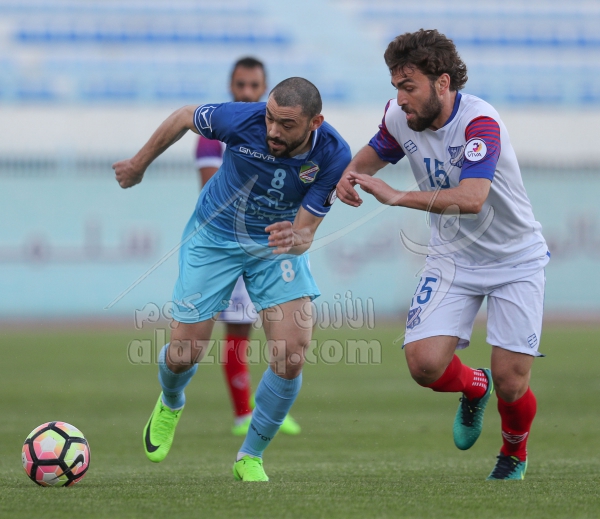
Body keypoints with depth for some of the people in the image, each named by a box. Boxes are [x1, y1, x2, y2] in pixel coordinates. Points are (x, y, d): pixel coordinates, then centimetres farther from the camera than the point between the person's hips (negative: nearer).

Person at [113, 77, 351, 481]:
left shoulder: (333, 156, -27)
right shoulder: (241, 119, -31)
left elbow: (306, 233, -21)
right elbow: (184, 118, -8)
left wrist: (294, 240, -46)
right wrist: (140, 164, 5)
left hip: (280, 238, 1)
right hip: (215, 236, 0)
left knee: (292, 354, -16)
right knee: (185, 353, 0)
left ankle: (251, 457, 6)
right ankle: (170, 405, 39)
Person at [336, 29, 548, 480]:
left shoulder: (479, 122, -28)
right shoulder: (400, 117, -9)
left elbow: (471, 198, -43)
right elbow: (375, 153, 15)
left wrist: (396, 197, -45)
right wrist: (351, 174, -8)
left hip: (516, 260, -5)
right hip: (453, 256, 5)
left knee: (510, 384, -9)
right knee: (424, 363, -15)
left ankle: (515, 453, 26)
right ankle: (474, 386, 21)